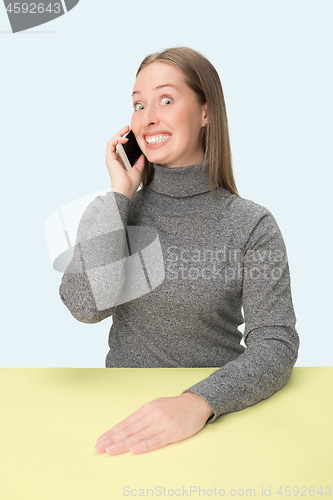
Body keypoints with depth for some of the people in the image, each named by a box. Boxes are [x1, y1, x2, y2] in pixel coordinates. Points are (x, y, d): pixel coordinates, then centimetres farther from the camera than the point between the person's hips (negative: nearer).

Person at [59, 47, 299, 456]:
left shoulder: (251, 225, -6)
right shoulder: (116, 210, 2)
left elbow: (276, 344, -13)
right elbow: (86, 307, -13)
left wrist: (199, 402, -29)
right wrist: (120, 193, -10)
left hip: (219, 413, -1)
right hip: (124, 403, 2)